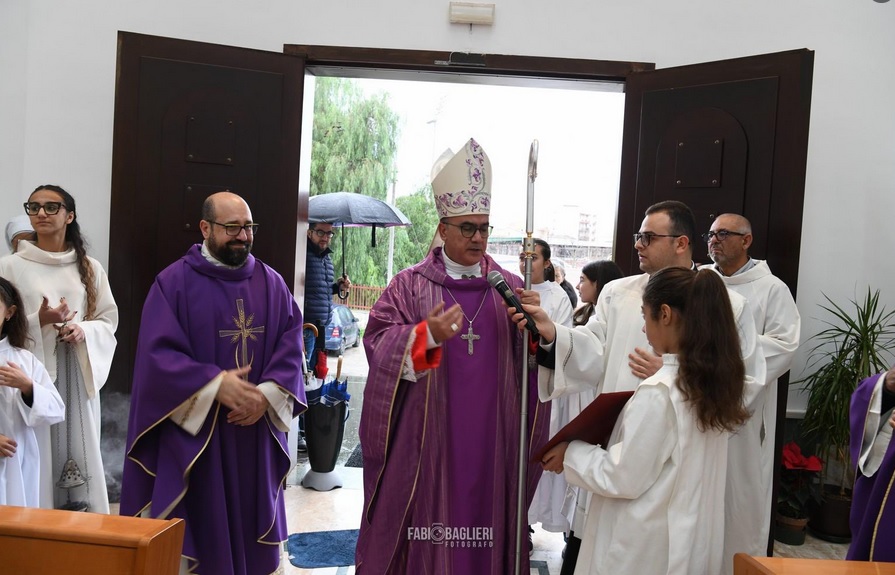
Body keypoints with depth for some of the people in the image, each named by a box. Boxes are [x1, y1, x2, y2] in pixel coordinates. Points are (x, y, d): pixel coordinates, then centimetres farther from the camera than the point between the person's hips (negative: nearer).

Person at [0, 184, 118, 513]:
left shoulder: (89, 268, 8)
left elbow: (109, 320, 9)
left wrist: (83, 330, -11)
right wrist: (39, 321, -17)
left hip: (77, 376, 2)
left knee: (80, 451, 5)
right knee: (35, 454, -3)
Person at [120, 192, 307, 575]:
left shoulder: (271, 283, 6)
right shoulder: (174, 282, -4)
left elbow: (291, 344, 1)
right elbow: (158, 353, -11)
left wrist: (267, 394, -15)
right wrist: (215, 384, -22)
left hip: (256, 429, 3)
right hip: (194, 431, -3)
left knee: (251, 518, 11)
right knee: (199, 523, 5)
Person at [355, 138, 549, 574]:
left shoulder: (509, 287, 8)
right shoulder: (409, 285, 0)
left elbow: (534, 359, 3)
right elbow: (379, 345, -9)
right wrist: (427, 336, -24)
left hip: (490, 440, 2)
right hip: (426, 439, -2)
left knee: (484, 523, 11)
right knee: (422, 524, 7)